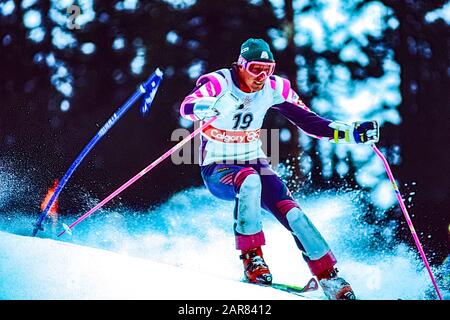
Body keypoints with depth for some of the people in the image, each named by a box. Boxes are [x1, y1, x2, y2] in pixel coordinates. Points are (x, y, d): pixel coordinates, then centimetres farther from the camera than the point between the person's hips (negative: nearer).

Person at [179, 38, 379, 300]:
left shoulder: (274, 88, -4)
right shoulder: (219, 83, -18)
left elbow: (308, 121, 3)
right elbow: (187, 107, -36)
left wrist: (351, 133, -9)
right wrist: (211, 107, -59)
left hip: (255, 163, 4)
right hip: (218, 170, -4)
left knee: (292, 213, -16)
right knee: (249, 180, -37)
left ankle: (329, 277, -7)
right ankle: (252, 257, -27)